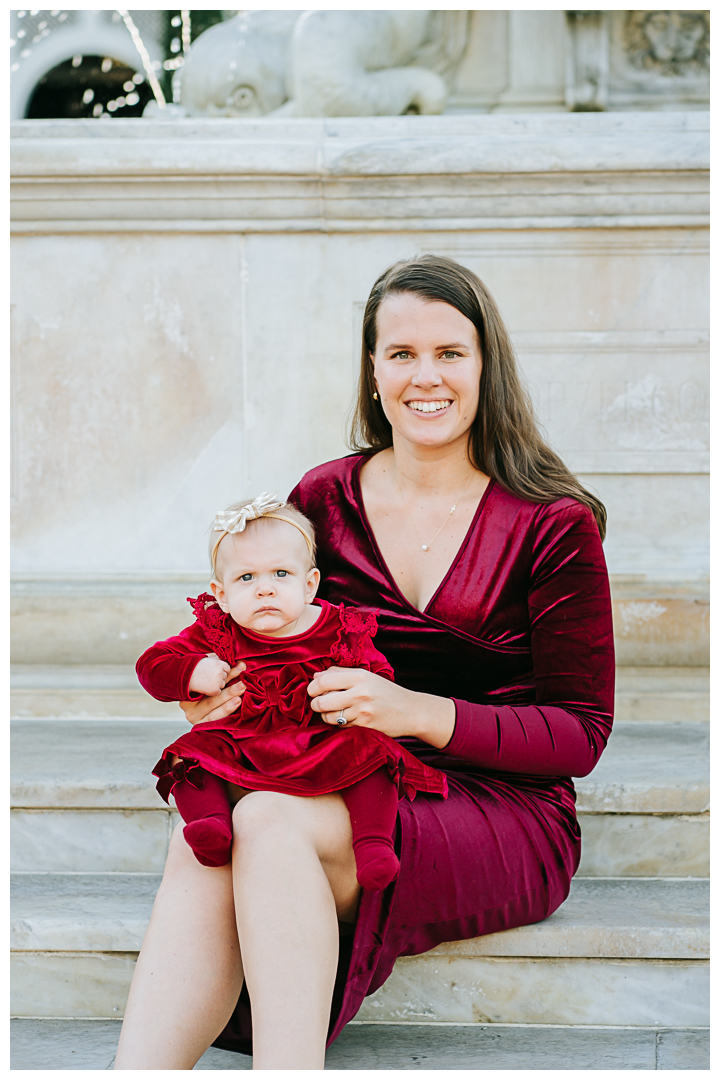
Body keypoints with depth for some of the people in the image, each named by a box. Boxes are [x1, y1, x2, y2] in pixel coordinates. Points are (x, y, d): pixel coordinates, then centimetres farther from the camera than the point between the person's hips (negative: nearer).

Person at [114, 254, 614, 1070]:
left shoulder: (552, 525, -3)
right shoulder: (323, 499, 8)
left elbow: (582, 731, -5)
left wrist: (419, 713, -19)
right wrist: (223, 690, -7)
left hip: (504, 813, -4)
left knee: (268, 824, -32)